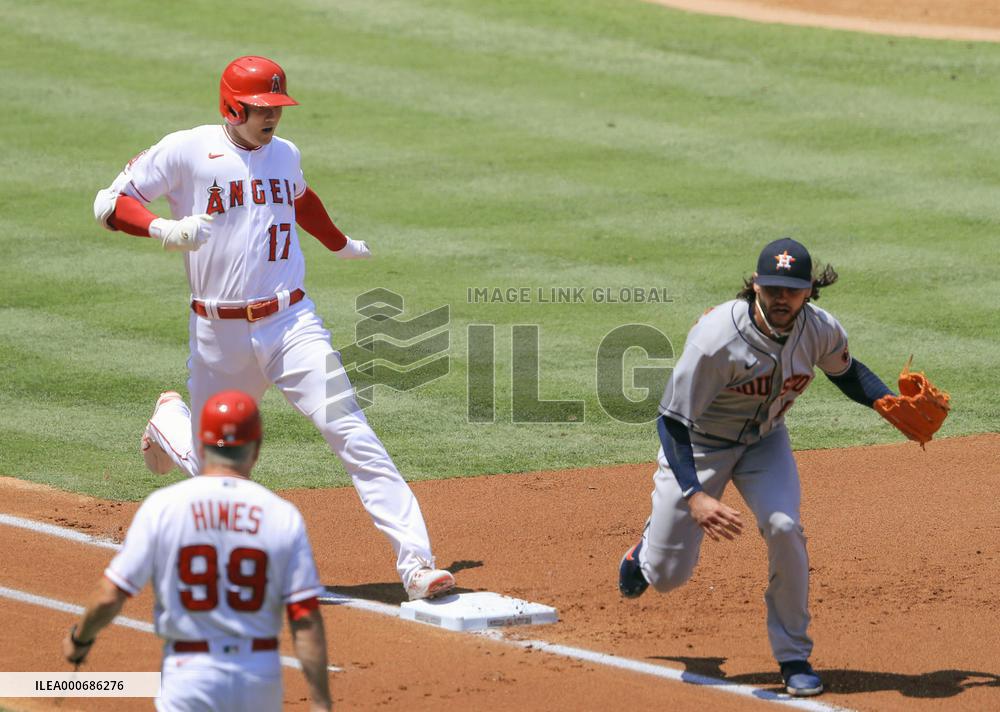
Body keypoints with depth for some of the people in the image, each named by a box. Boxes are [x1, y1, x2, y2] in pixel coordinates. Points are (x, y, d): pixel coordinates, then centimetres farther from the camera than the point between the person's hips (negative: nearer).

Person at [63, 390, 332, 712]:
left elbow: (110, 597, -6)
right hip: (262, 675, 2)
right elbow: (306, 619, -8)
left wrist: (79, 639, 14)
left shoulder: (162, 506, -6)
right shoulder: (283, 516, -3)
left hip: (189, 674, -2)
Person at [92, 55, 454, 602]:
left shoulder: (285, 156, 10)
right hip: (218, 333, -2)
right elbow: (109, 204, -5)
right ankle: (168, 420, 48)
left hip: (292, 323, 2)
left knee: (350, 431, -16)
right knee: (210, 467, 11)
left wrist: (341, 245, 49)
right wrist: (164, 230, -23)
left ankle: (415, 562, -20)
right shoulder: (185, 152, -5)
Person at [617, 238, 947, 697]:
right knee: (668, 575, 0)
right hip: (698, 444, -3)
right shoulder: (717, 339, -35)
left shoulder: (822, 331, -20)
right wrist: (695, 495, -40)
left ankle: (793, 656, -6)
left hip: (764, 441, 3)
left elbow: (845, 370, 5)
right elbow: (673, 419, -30)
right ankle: (649, 547, 41)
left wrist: (889, 403, -14)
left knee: (784, 528, -23)